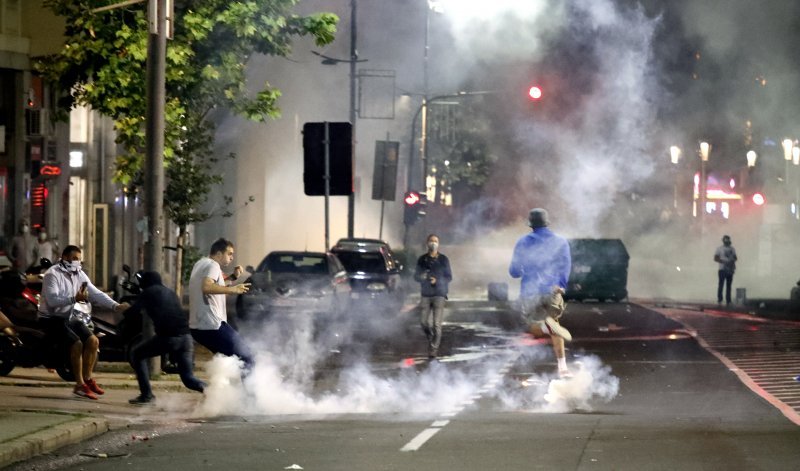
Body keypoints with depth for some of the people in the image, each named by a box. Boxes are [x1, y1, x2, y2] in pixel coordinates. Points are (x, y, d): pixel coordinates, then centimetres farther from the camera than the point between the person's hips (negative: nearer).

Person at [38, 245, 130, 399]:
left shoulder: (79, 275, 7)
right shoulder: (52, 275, -16)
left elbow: (95, 294, 0)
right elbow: (52, 300, -28)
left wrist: (115, 306, -14)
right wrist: (74, 298, -38)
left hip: (70, 317, 8)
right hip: (52, 319, -8)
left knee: (93, 341, -4)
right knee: (77, 343, -24)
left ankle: (87, 379, 7)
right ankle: (80, 385, -16)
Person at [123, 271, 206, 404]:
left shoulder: (148, 292, 11)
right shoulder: (170, 293, 27)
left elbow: (132, 315, 9)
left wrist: (124, 311, 29)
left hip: (167, 337, -5)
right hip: (186, 336, 5)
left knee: (136, 354, 19)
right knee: (188, 378, 12)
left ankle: (146, 395, 11)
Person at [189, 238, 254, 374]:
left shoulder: (201, 264, 21)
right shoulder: (212, 266, -9)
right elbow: (206, 287, -28)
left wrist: (233, 277, 20)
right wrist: (232, 289, -27)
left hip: (197, 327, 10)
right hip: (213, 326, -10)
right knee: (246, 359, -10)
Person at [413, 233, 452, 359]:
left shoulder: (443, 259, 2)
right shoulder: (422, 259, 8)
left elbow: (449, 277, 3)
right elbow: (416, 276, 11)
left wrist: (437, 281, -14)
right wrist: (421, 277, -13)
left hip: (439, 294, -3)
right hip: (425, 294, 3)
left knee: (436, 324, -11)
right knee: (424, 322, 2)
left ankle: (433, 349, -9)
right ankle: (432, 340, 29)